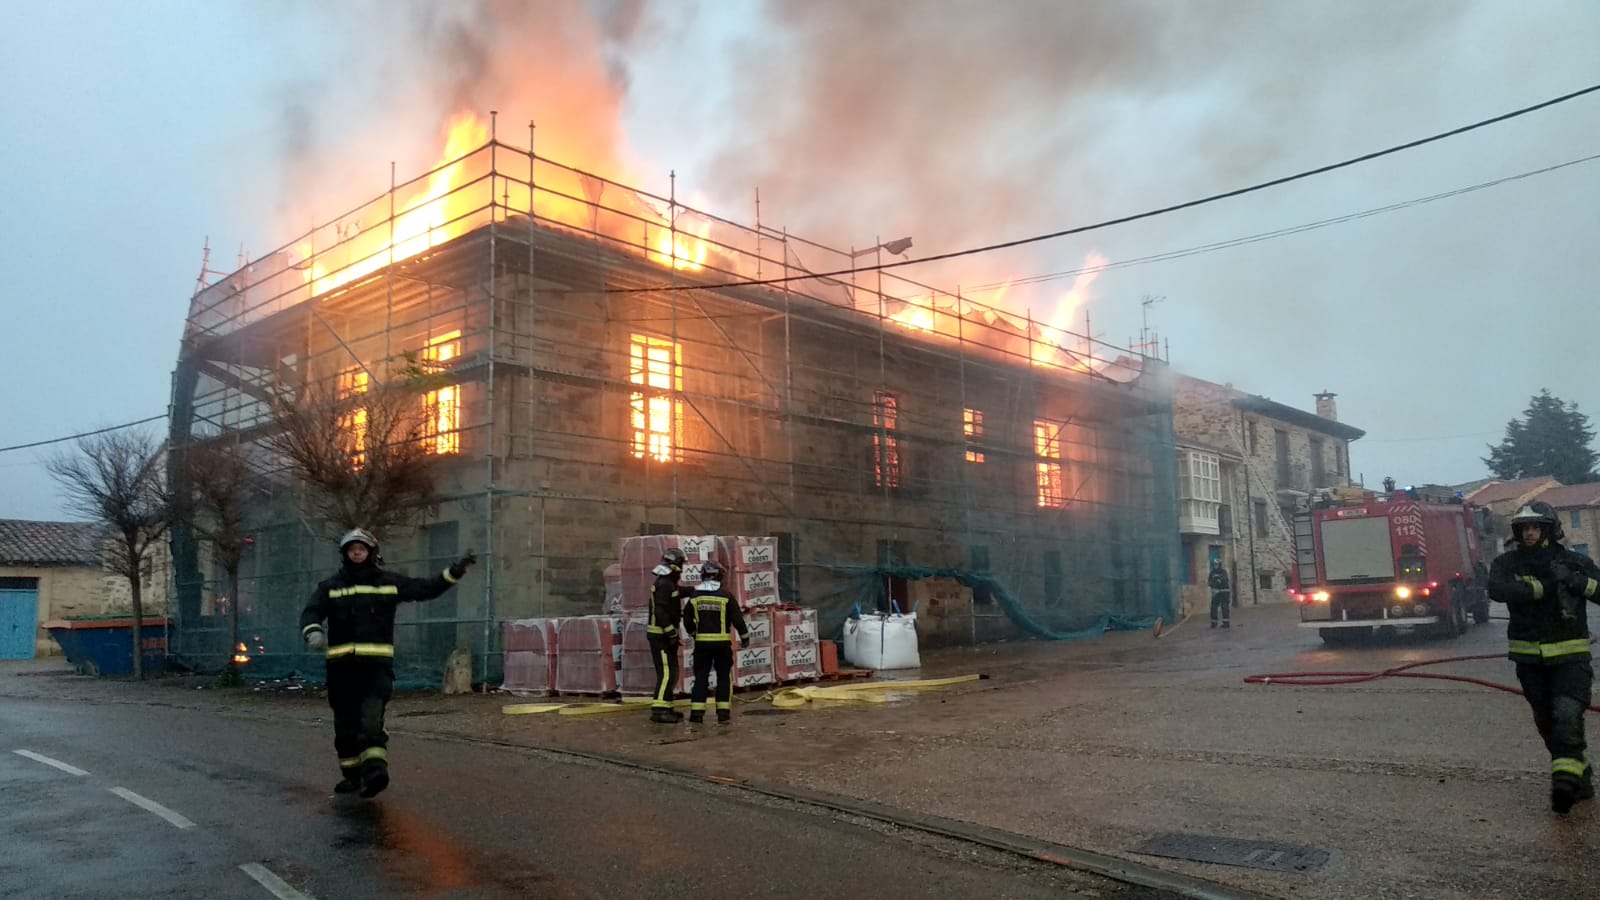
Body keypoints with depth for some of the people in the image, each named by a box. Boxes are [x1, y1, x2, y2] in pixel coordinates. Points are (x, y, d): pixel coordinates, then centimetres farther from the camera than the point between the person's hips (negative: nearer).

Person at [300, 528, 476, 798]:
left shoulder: (389, 582, 9)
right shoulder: (331, 586, 9)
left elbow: (426, 588, 10)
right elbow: (311, 612, -4)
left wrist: (454, 571, -1)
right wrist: (313, 631, -26)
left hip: (377, 662, -2)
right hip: (341, 664, 2)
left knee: (371, 716, -21)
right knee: (345, 723, 11)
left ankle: (374, 769, -30)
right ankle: (351, 774, 23)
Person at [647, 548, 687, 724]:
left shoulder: (669, 583, 14)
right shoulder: (664, 584, -18)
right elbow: (661, 612, -25)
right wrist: (671, 633, -24)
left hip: (665, 634, 10)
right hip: (661, 635, -10)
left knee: (671, 672, 13)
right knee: (666, 672, -12)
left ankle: (665, 707, 19)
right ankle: (659, 710, -13)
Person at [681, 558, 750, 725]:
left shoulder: (694, 597, 1)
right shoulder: (726, 596, -7)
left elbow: (687, 621, 10)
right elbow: (737, 619, -4)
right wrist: (745, 635, 10)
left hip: (702, 642, 2)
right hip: (722, 642, -2)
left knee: (700, 676, 7)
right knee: (724, 677, 8)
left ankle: (696, 712, 2)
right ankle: (723, 712, 5)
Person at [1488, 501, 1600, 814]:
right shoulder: (1508, 563, -1)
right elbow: (1497, 590, -21)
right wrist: (1543, 587, -24)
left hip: (1570, 656, -2)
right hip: (1530, 659, 2)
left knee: (1568, 716, -20)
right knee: (1547, 724, 12)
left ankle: (1565, 779, -24)